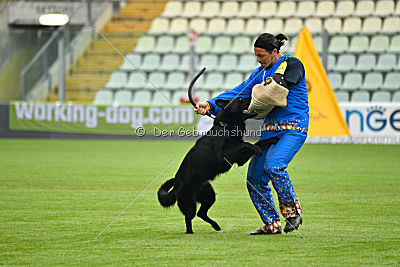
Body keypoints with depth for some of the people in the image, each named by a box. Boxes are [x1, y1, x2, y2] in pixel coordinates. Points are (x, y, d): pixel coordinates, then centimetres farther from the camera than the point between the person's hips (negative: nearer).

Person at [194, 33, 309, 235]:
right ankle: (272, 224, 9)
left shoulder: (292, 64, -3)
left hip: (294, 128, -8)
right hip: (270, 129, 8)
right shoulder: (261, 72, 18)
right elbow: (239, 91, 12)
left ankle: (293, 210, -12)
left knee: (273, 165, -29)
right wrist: (211, 105, 0)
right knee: (255, 178, -1)